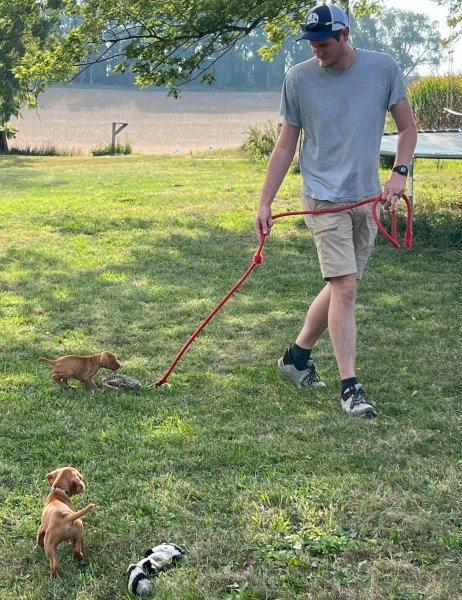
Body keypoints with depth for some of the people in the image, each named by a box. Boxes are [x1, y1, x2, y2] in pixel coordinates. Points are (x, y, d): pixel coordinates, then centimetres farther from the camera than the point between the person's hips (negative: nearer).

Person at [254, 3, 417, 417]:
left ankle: (297, 356, 30)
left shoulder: (383, 68, 0)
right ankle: (350, 386, -8)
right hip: (325, 197, -3)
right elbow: (286, 146, 3)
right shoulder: (299, 79, -3)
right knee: (345, 286, -13)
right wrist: (265, 202, -1)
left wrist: (399, 173, -9)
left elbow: (407, 127, 7)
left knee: (340, 287, 10)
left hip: (368, 198, 3)